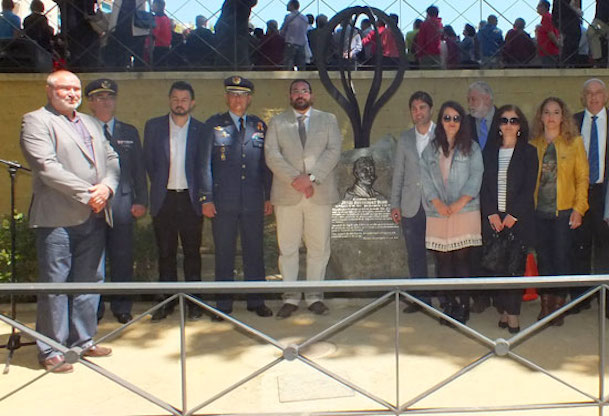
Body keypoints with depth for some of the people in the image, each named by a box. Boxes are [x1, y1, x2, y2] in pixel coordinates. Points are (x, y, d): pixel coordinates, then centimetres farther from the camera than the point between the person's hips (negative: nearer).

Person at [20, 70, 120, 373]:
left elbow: (111, 159, 15)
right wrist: (87, 194, -16)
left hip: (94, 217, 7)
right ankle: (50, 350, 9)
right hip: (58, 219, -7)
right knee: (54, 285, -1)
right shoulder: (36, 121, -1)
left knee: (88, 281, 12)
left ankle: (83, 340, 24)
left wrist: (107, 186, -6)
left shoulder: (91, 123, 22)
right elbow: (47, 167, -14)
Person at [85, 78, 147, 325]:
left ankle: (122, 308, 17)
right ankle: (93, 309, 15)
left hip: (121, 203, 2)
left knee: (122, 259, 5)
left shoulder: (129, 133, 15)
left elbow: (139, 169, 14)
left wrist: (141, 201, 6)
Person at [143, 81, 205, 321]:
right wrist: (159, 186, 8)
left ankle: (194, 303, 12)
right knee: (165, 253, 6)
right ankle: (166, 303, 15)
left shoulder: (201, 130, 4)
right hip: (164, 199, 1)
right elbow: (148, 162, 11)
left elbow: (204, 165, 6)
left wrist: (201, 194, 0)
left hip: (190, 199, -1)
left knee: (192, 252, 4)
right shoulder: (153, 126, 7)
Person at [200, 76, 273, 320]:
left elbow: (266, 163, 13)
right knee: (224, 253, 4)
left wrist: (269, 197, 7)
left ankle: (256, 301, 18)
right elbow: (205, 164, 1)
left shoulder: (259, 126, 11)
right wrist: (207, 199, -6)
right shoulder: (213, 125, 4)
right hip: (223, 202, -2)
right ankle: (224, 304, 15)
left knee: (254, 251, 7)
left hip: (253, 201, 2)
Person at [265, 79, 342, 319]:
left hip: (320, 193, 0)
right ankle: (291, 298, 12)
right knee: (287, 248, 2)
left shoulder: (328, 120, 12)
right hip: (287, 194, 0)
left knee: (319, 247, 3)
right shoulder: (277, 122, 12)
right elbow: (272, 155, -1)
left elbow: (334, 151, -1)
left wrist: (311, 177, -14)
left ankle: (314, 296, 14)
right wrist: (294, 179, -15)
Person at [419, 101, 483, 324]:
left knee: (462, 258, -5)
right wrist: (438, 203, -9)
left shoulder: (471, 148, 9)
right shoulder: (430, 149, 13)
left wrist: (461, 202, -12)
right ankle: (449, 304, 9)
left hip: (465, 211, -2)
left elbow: (475, 176, 0)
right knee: (443, 259, 1)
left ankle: (463, 305, 2)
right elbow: (426, 178, 5)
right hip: (438, 213, 2)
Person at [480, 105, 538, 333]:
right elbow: (484, 186, 6)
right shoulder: (489, 152, 12)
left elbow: (529, 188, -2)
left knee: (515, 266, -5)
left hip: (519, 218, -2)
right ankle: (503, 310, 8)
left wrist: (513, 215, -10)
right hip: (493, 218, 2)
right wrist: (491, 214, -6)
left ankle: (513, 313, 0)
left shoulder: (528, 152, 5)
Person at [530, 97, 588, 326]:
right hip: (538, 210, 2)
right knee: (543, 258, 7)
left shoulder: (574, 142, 3)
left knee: (561, 257, 1)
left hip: (564, 210, -2)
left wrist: (578, 208, -8)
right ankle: (546, 305, 16)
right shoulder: (533, 144, 7)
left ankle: (559, 306, 12)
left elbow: (582, 177, 1)